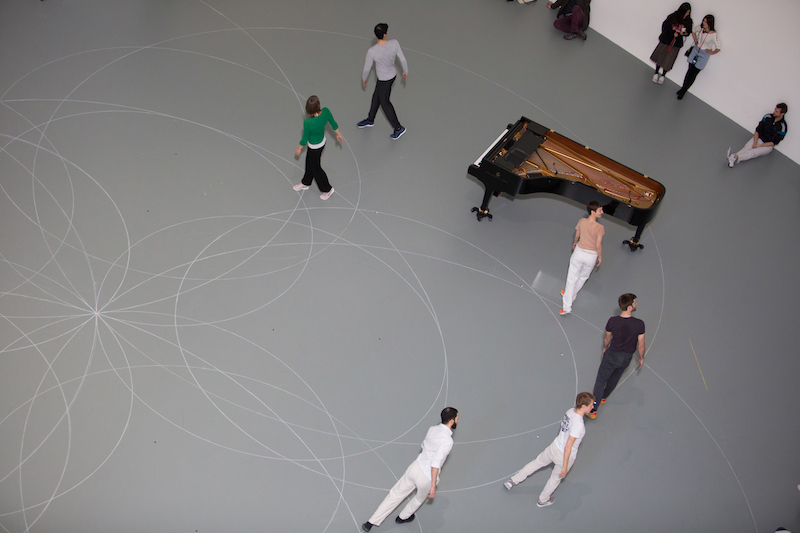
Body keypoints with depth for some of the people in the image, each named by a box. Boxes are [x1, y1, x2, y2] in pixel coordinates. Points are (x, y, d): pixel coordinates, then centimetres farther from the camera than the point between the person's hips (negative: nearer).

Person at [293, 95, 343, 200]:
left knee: (315, 168, 21)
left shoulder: (308, 123, -38)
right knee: (309, 164, 30)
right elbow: (333, 123, -6)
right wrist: (338, 134, 15)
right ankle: (305, 183, 55)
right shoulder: (325, 111, -26)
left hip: (314, 147, -6)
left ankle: (327, 189, 41)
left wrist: (299, 148, 0)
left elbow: (305, 139, -21)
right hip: (322, 141, 6)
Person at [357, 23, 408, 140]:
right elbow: (403, 59, -10)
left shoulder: (372, 52, -32)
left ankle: (398, 128, 30)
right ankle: (370, 120, 50)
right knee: (376, 97, 27)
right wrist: (405, 71, 9)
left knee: (384, 102, 18)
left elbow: (366, 69, -16)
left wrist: (364, 79, 6)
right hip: (393, 74, 6)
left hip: (384, 80, -6)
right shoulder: (394, 43, -24)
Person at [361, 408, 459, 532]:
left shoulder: (432, 429, 0)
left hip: (415, 467, 5)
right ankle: (403, 517, 52)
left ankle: (370, 523, 16)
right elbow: (436, 463, -27)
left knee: (395, 494, 14)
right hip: (426, 477, -5)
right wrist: (433, 486, -21)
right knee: (420, 499, 27)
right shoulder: (447, 440, -23)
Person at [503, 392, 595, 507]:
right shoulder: (579, 425, -33)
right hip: (565, 456, -6)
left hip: (554, 446, 6)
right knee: (556, 479, 22)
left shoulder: (571, 411, -11)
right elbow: (568, 446, -29)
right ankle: (543, 500, 48)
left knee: (536, 463, 27)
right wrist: (565, 466, -20)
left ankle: (513, 481, 42)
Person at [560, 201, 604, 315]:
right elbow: (598, 245, -17)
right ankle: (571, 295, 47)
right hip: (591, 255, -2)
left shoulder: (581, 221, -12)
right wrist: (600, 257, 0)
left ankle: (567, 307, 10)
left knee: (572, 279, 9)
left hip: (579, 252, 2)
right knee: (583, 277, 26)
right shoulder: (599, 227, -23)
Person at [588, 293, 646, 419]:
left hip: (612, 355, -2)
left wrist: (605, 349, 18)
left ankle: (593, 410, 14)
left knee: (601, 380, 12)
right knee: (615, 378, 28)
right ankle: (603, 396, 53)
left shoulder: (612, 321, -22)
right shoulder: (639, 324, -25)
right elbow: (641, 344, -12)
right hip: (626, 358, 2)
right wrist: (641, 358, 6)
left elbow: (607, 338, -3)